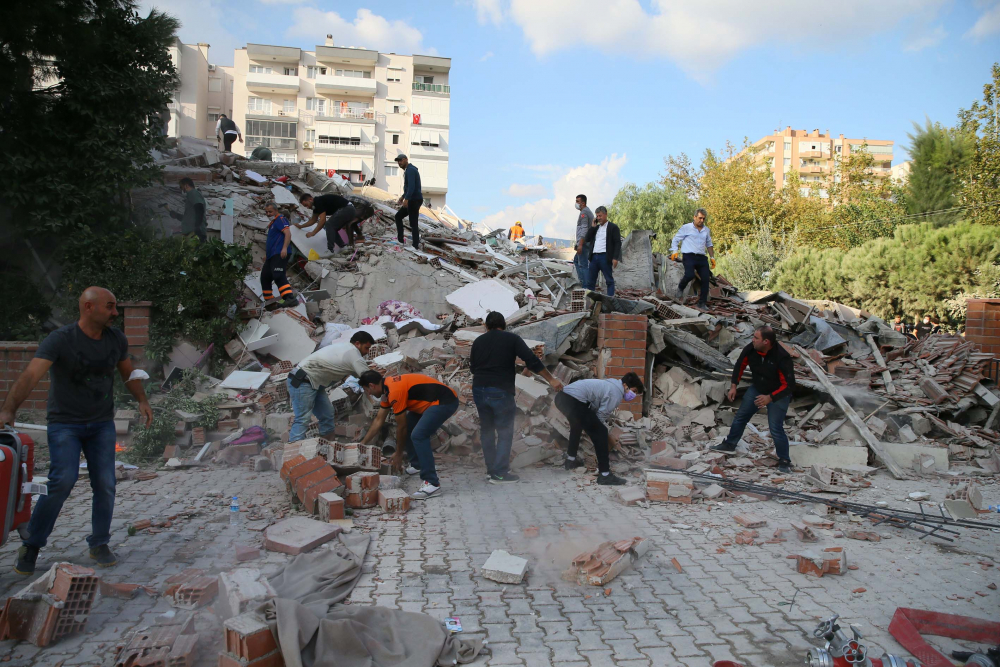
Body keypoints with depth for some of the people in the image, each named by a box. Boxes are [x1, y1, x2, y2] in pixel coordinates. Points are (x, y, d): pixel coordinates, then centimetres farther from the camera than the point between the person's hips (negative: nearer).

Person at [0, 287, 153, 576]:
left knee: (105, 485, -2)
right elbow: (30, 376, -27)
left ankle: (99, 545, 16)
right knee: (63, 481, -17)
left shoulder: (116, 340, 2)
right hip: (65, 424, -4)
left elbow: (128, 373, 17)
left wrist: (142, 400, 1)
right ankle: (31, 546, 3)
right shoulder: (60, 340, -15)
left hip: (102, 424, 4)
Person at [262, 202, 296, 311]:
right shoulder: (272, 223, 26)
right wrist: (266, 254, 30)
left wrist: (284, 248, -29)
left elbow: (288, 233, -18)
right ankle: (270, 303, 16)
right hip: (271, 256, 11)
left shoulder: (280, 219, -3)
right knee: (264, 278, 11)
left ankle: (290, 298, -36)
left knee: (278, 276, -25)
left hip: (279, 254, -11)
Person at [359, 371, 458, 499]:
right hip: (435, 402, 11)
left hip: (445, 401, -11)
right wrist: (363, 443, 25)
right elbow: (379, 420, 21)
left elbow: (401, 427, -11)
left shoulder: (395, 392, -20)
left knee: (418, 435, -22)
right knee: (408, 427, 18)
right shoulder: (388, 387, 11)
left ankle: (432, 482, -21)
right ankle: (417, 465, 31)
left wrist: (398, 453, 3)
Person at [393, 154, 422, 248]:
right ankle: (400, 240, 13)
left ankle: (416, 245, -1)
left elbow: (411, 186, -26)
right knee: (398, 216, 16)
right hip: (413, 200, 11)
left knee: (414, 223, -5)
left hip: (414, 200, -11)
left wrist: (406, 199, -33)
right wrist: (403, 197, 32)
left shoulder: (410, 170, -13)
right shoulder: (409, 170, 20)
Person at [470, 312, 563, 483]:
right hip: (501, 391, -4)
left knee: (486, 430, 16)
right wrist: (551, 379, 0)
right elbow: (532, 361, -5)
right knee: (505, 432, 3)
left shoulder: (478, 341, 12)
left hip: (479, 390, 4)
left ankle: (491, 469, 20)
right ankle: (500, 473, 0)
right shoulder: (512, 338, 2)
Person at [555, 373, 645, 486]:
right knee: (600, 432, -3)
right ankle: (605, 475, -2)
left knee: (577, 424, 37)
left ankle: (571, 460, 49)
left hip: (562, 396, 11)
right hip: (573, 401, -11)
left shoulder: (611, 385, 28)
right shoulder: (616, 393, -1)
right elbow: (601, 415, 0)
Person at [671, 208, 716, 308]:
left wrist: (712, 257, 21)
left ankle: (702, 303, 4)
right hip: (689, 256, -5)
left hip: (702, 258, 5)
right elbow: (676, 239, 7)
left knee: (706, 279, -5)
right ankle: (680, 288, 5)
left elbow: (709, 245, 30)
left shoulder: (707, 230, 20)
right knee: (690, 275, -27)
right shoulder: (686, 228, 4)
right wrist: (674, 251, -7)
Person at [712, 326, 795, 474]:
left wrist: (770, 398, -34)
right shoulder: (750, 349, -19)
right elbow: (740, 365, 2)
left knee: (775, 428, -10)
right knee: (740, 416, 14)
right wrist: (734, 386, -1)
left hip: (778, 395, -6)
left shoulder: (782, 357, -33)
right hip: (757, 389, 6)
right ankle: (730, 444, 35)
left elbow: (789, 384, -28)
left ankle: (784, 461, 8)